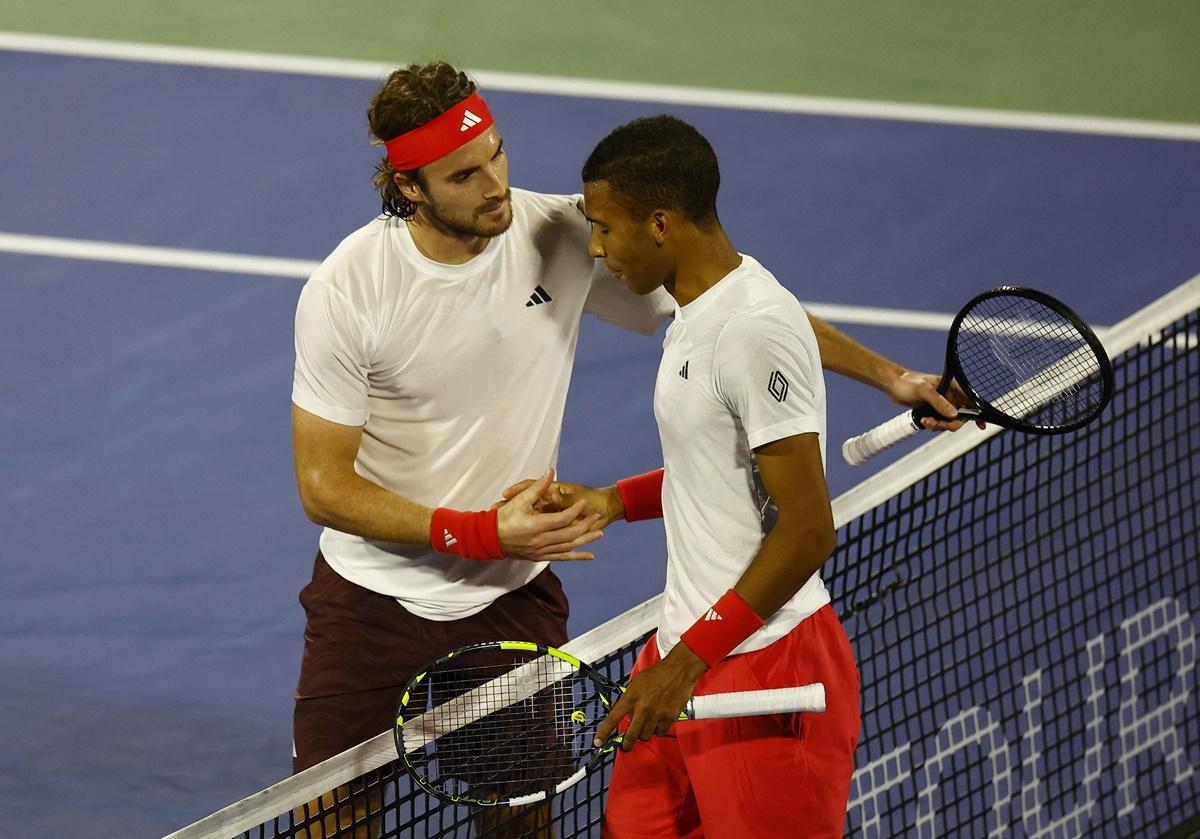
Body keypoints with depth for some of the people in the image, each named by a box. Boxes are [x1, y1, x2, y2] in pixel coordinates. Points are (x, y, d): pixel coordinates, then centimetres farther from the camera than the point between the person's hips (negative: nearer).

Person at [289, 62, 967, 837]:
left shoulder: (562, 237, -12)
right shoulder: (345, 291, -17)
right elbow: (324, 484, -15)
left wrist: (887, 375, -1)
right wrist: (483, 534, -24)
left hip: (514, 599, 2)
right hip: (374, 594, -2)